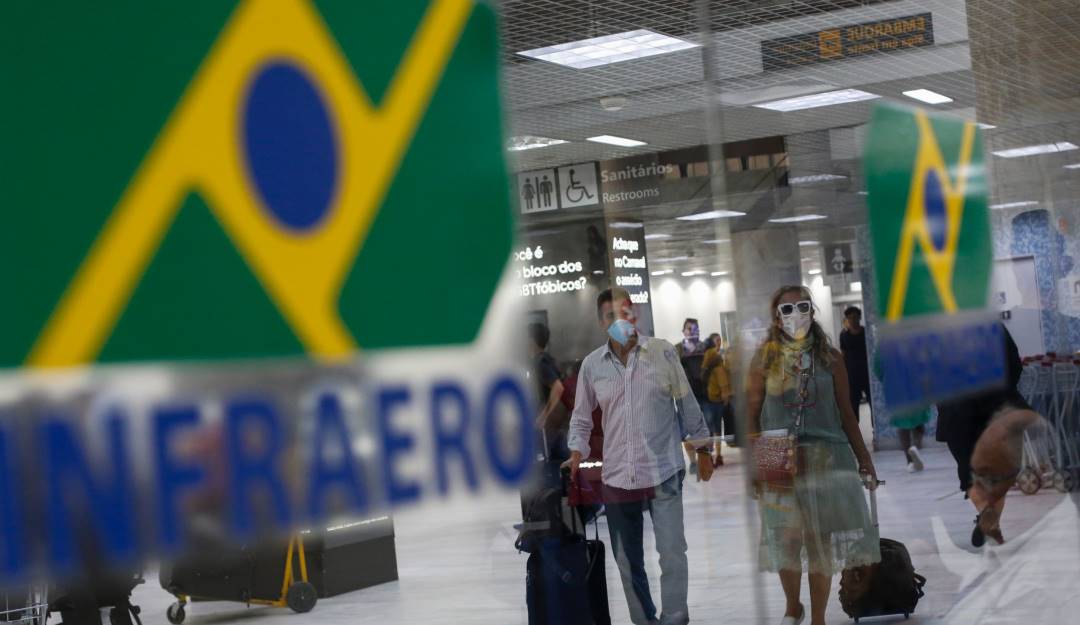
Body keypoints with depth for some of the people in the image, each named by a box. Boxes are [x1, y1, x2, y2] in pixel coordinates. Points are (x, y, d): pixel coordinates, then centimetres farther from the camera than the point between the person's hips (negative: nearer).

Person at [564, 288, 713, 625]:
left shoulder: (662, 351, -2)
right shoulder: (591, 364, 2)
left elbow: (687, 404, 6)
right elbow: (581, 417, 10)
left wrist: (702, 449, 7)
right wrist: (577, 452, -6)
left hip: (664, 471, -2)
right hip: (617, 476, 2)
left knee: (672, 553, -7)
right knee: (627, 561, 9)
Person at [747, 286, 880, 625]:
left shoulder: (829, 357, 4)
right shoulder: (764, 358, 2)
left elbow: (846, 413, 8)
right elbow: (752, 415, 2)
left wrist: (864, 459, 6)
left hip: (826, 457, 1)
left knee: (822, 541, 3)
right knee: (786, 539, 2)